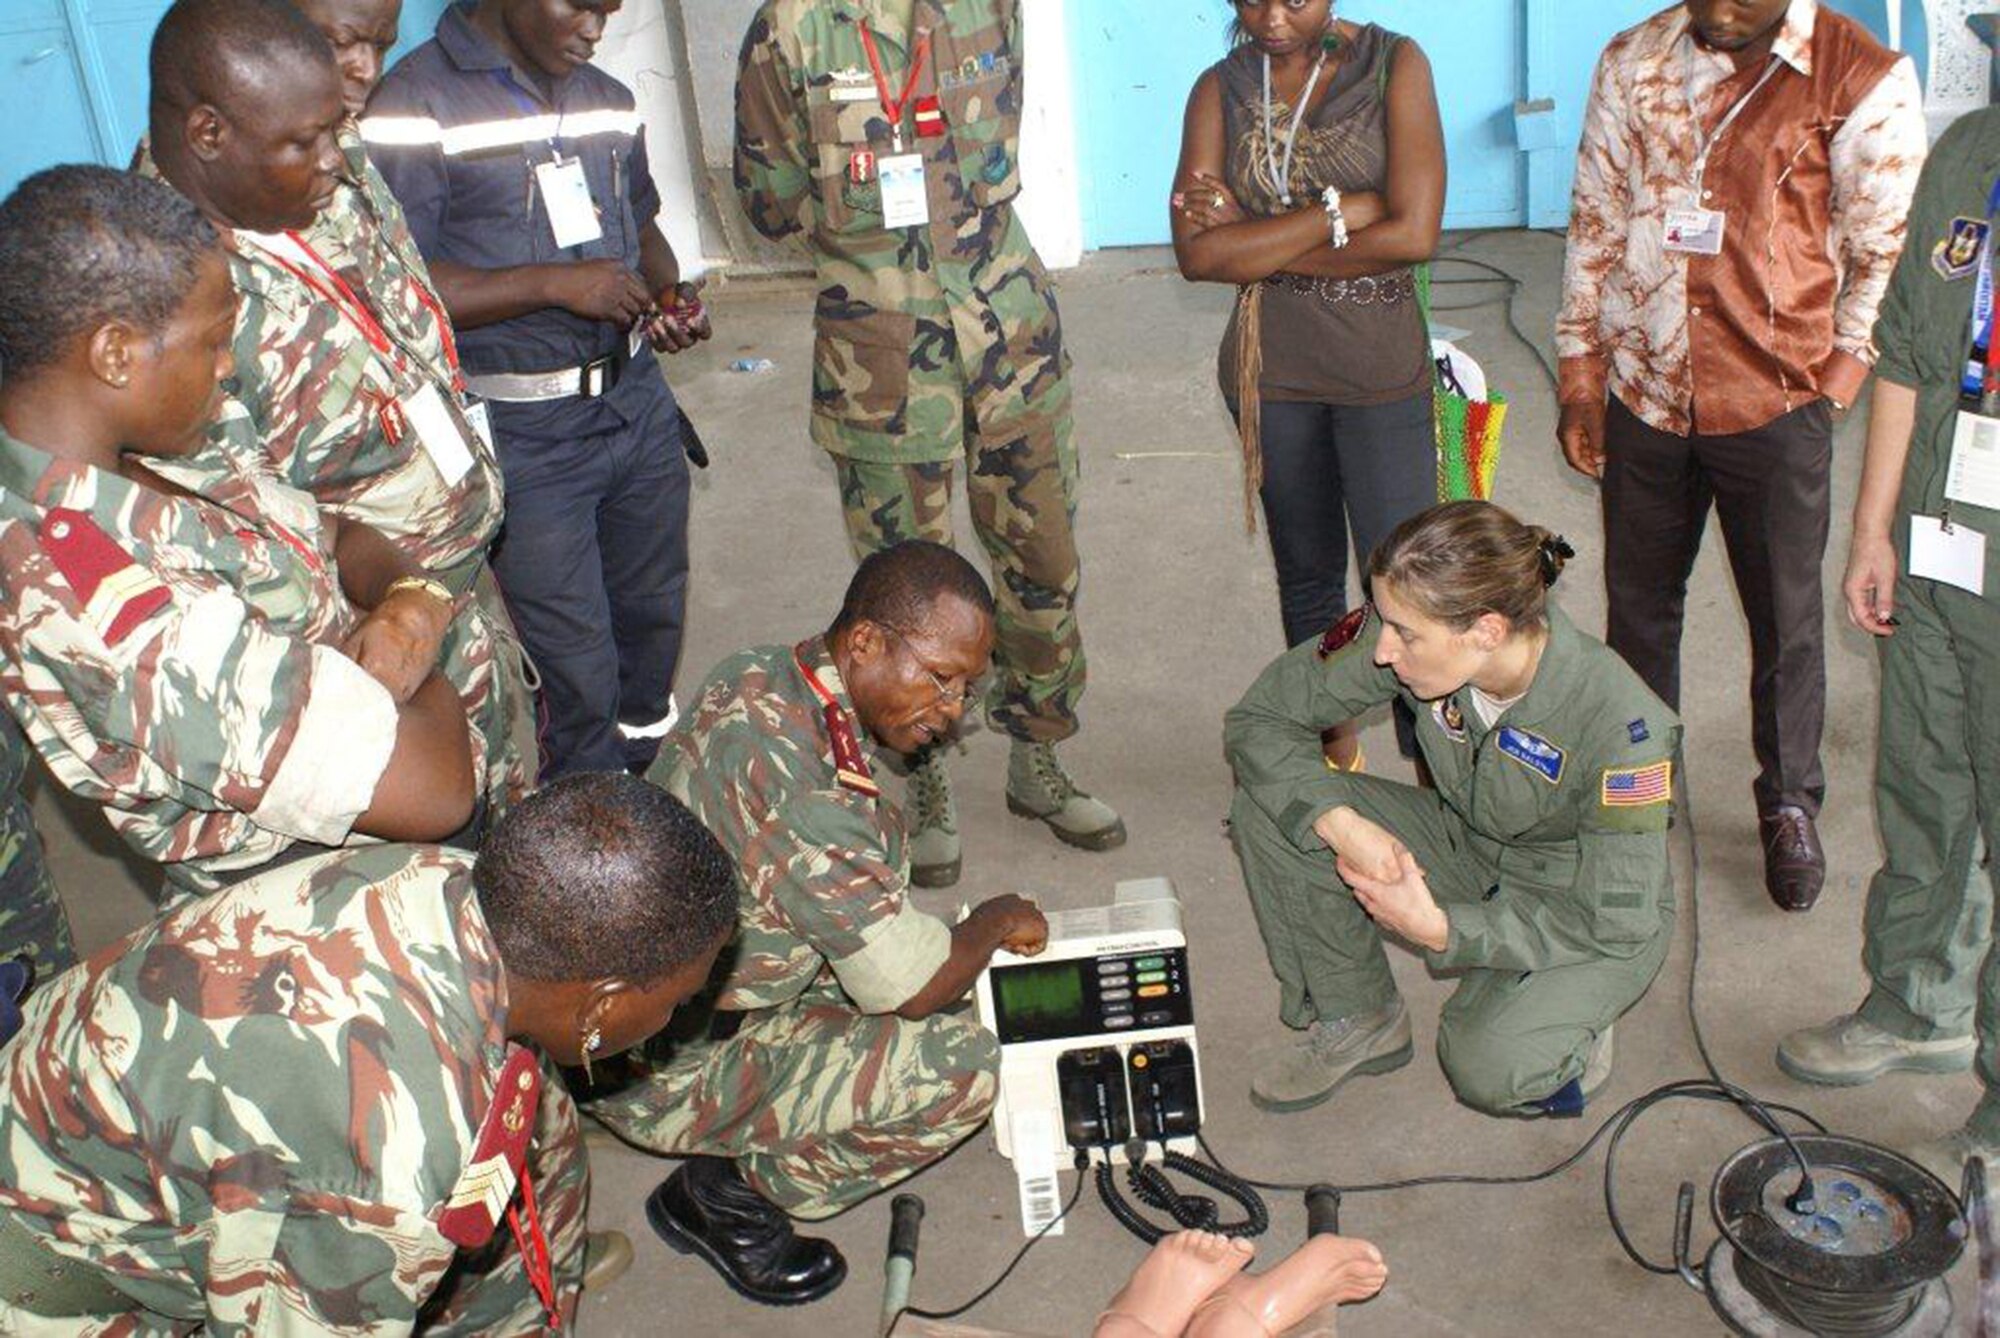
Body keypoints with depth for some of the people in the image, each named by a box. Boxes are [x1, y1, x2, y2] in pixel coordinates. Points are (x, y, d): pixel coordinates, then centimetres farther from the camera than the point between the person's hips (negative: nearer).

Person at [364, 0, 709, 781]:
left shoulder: (609, 101, 11)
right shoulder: (416, 104, -12)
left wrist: (670, 295, 1)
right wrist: (555, 284, -22)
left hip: (637, 399, 7)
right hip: (523, 432, -7)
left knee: (655, 619, 18)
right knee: (578, 671, 0)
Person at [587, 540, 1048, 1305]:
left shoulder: (759, 678, -4)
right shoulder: (791, 770, -31)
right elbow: (910, 986, -25)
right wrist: (996, 920, -7)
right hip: (658, 1069, -9)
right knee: (963, 1062, -17)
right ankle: (732, 1195, 3)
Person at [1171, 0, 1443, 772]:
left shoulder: (1394, 65, -5)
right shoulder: (1221, 88, 1)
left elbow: (1413, 234, -17)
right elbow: (1197, 253, -12)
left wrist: (1255, 240, -11)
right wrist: (1341, 213, -17)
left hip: (1380, 368, -3)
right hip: (1271, 372, 3)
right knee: (1308, 574, 15)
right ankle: (1336, 752, 32)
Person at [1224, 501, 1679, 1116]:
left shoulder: (1620, 722, -33)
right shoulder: (1402, 630, -23)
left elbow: (1617, 922, -25)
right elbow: (1258, 718, -13)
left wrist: (1441, 929, -29)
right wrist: (1341, 824, -29)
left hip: (1588, 909, -4)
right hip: (1474, 850, 5)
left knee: (1487, 1068, -32)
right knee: (1269, 807, -17)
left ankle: (1566, 1029, 5)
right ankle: (1356, 1020, 3)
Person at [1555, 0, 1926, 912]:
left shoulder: (1863, 82, -8)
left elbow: (1885, 255, -2)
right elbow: (1594, 225, 7)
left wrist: (1833, 386, -8)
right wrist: (1580, 378, 6)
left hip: (1775, 404, -2)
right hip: (1642, 396, 3)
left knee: (1786, 621, 9)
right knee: (1638, 606, 14)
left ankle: (1789, 806, 31)